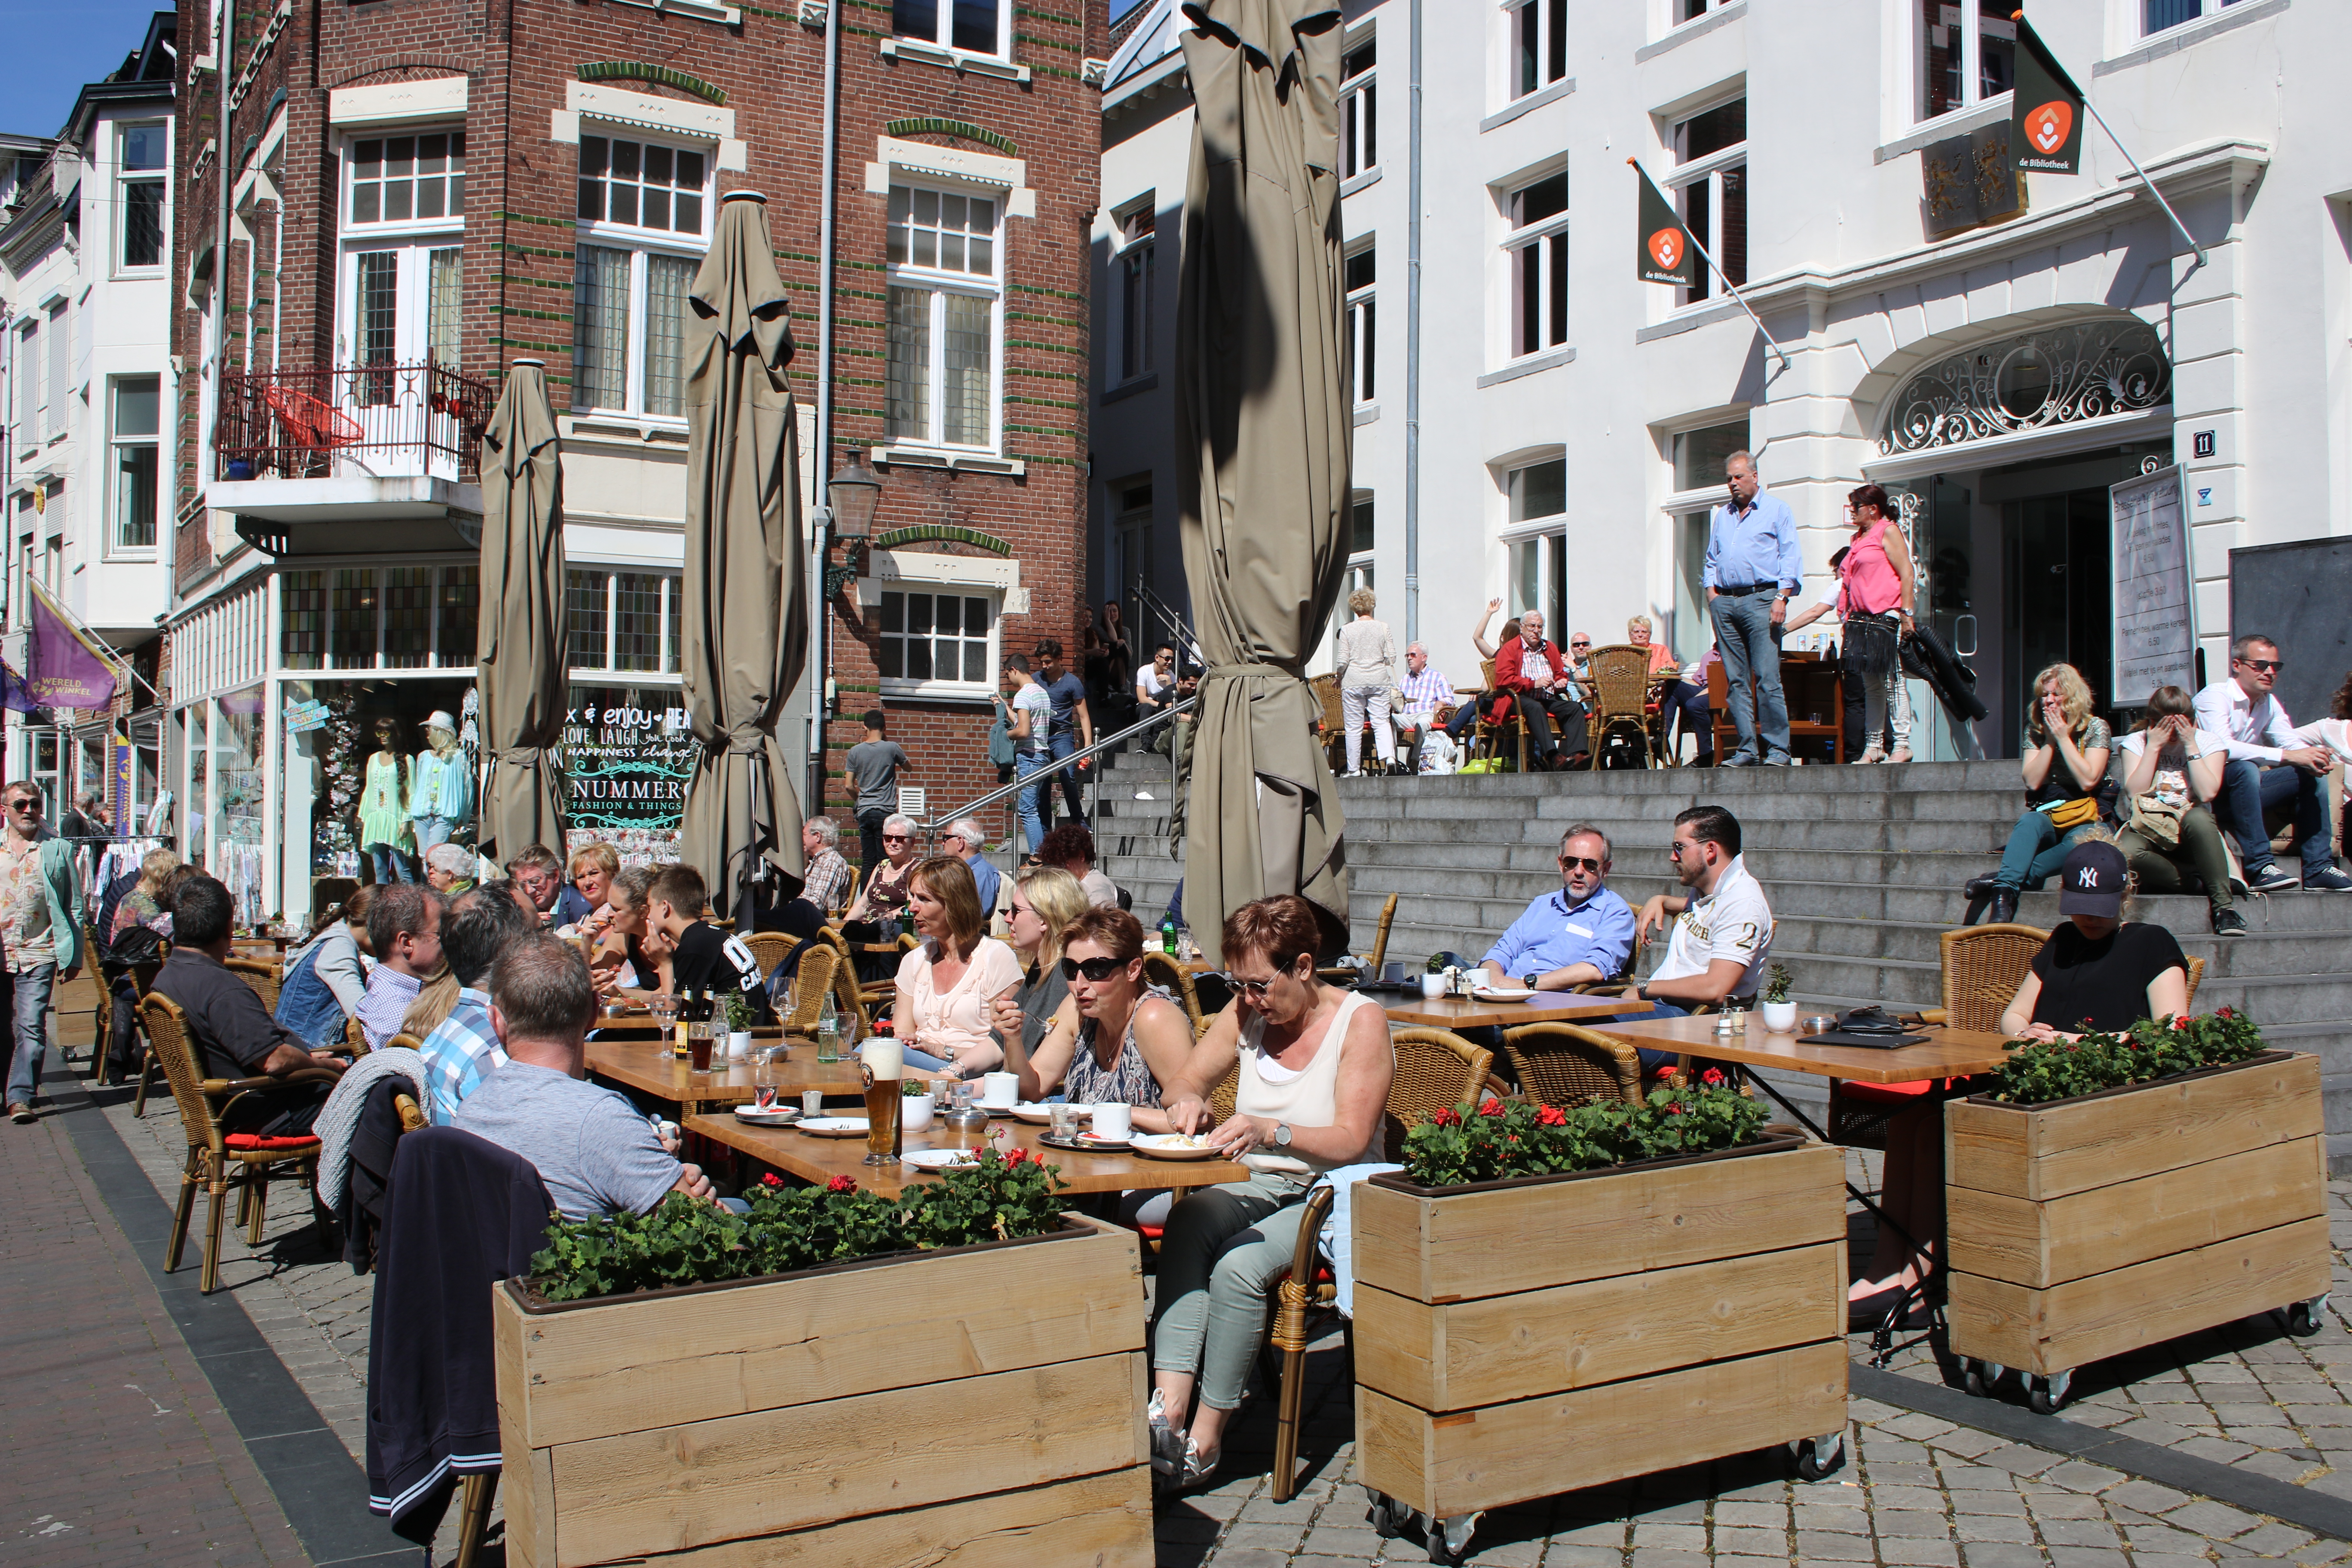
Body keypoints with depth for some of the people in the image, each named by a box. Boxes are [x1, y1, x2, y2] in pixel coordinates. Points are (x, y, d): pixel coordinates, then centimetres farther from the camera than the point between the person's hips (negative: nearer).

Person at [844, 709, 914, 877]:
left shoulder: (855, 751, 2)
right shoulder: (892, 748, -4)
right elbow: (909, 768, 14)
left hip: (864, 812, 3)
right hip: (885, 812, -3)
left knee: (867, 863, 6)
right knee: (884, 861, -1)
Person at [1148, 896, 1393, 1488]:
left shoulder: (1360, 1021, -9)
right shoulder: (1247, 1012, 6)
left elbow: (1351, 1141, -17)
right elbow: (1180, 1084, 12)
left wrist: (1270, 1132, -33)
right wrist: (1188, 1100, -13)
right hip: (1255, 1187, 5)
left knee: (1239, 1266, -32)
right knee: (1186, 1223, -30)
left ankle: (1206, 1438, -19)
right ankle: (1168, 1407, -36)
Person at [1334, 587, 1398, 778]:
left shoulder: (1347, 630, -3)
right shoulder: (1383, 627, 2)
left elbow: (1343, 661, -4)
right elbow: (1392, 657, 1)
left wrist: (1339, 678, 13)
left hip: (1354, 683, -2)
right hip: (1379, 682, 2)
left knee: (1353, 727, 3)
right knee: (1381, 722, 2)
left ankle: (1354, 769, 6)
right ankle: (1389, 756, -21)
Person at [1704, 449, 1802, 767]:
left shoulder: (1776, 509, 8)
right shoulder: (1722, 515, 23)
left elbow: (1790, 557, 1)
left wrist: (1781, 598, -10)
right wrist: (1712, 591, 9)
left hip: (1761, 599, -5)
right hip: (1725, 602, 5)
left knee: (1767, 678, -11)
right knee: (1735, 680, 1)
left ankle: (1777, 749, -8)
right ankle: (1747, 749, 3)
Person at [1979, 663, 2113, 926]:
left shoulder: (2096, 728, 1)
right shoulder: (2036, 731, 10)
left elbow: (2088, 781, -13)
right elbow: (2032, 781, -2)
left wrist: (2063, 737, -10)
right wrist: (2050, 741, -6)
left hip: (2084, 819, -2)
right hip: (2046, 818, 2)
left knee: (2081, 843, -38)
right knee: (2029, 822, -35)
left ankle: (2003, 881, -47)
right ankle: (2003, 895, -56)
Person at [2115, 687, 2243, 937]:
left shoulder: (2208, 743, 5)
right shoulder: (2136, 742, 7)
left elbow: (2207, 793, -12)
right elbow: (2134, 792, -9)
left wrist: (2190, 745, -10)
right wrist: (2154, 746, -8)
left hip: (2191, 832, 0)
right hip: (2147, 830, 0)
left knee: (2198, 817, -39)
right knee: (2126, 852, -37)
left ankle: (2223, 907, -32)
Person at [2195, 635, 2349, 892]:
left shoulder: (2269, 703, 10)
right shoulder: (2215, 696, -16)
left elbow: (2289, 741, 6)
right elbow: (2222, 748, -30)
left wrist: (2314, 757, -18)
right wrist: (2286, 756, -32)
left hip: (2242, 789, 8)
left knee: (2310, 774, -1)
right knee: (2245, 768, -34)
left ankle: (2318, 869, -6)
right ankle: (2260, 868, -34)